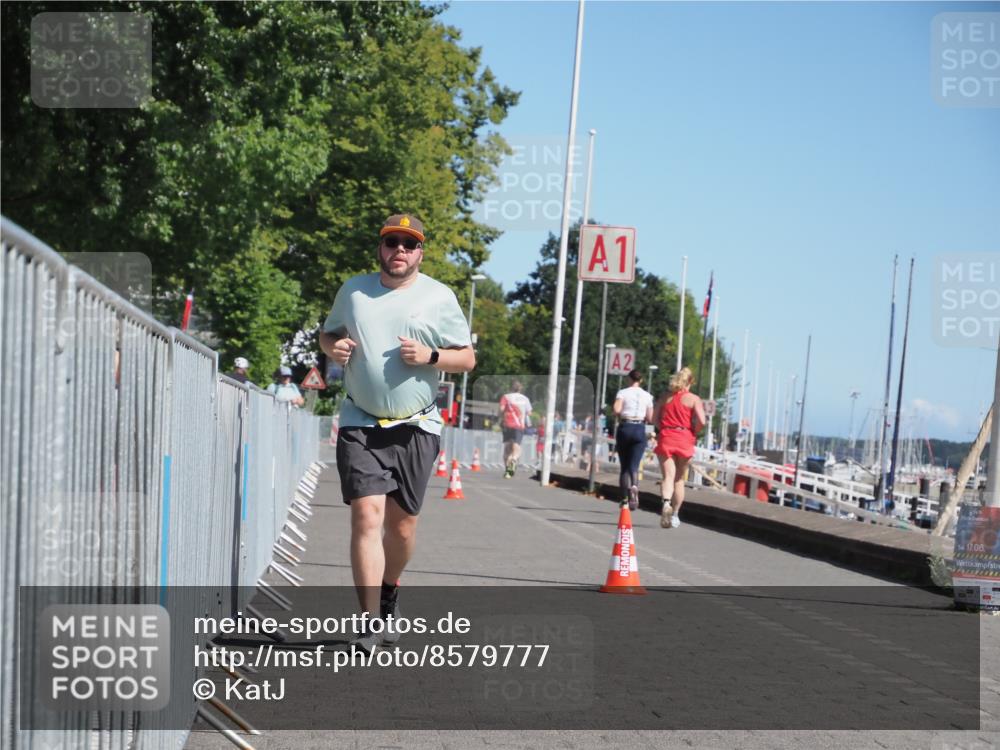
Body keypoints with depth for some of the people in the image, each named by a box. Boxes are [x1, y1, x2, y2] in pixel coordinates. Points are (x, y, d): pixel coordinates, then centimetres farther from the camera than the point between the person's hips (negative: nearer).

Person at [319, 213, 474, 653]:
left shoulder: (439, 297, 3)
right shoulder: (353, 290, 8)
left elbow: (467, 358, 6)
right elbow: (328, 332, 23)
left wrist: (430, 356, -13)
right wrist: (332, 346, -1)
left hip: (416, 427, 0)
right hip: (360, 424, 0)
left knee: (402, 523, 6)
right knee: (366, 515, -14)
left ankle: (388, 594, 35)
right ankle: (371, 620, -15)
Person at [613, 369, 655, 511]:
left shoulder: (622, 392, 0)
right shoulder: (647, 396, 6)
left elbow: (616, 410, -15)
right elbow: (650, 419, 4)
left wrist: (621, 416, 5)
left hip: (624, 428, 0)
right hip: (640, 430, 1)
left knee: (624, 466, 10)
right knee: (634, 465, -3)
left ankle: (624, 498, 7)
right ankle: (634, 486, -33)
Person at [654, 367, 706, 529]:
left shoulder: (665, 397, 9)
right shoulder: (693, 399, 0)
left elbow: (655, 418, 6)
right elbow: (701, 421, -11)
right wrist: (693, 433, 5)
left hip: (665, 438, 1)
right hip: (684, 440, -1)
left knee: (668, 477, -6)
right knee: (679, 479, 12)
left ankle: (666, 503, -35)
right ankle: (674, 515, 17)